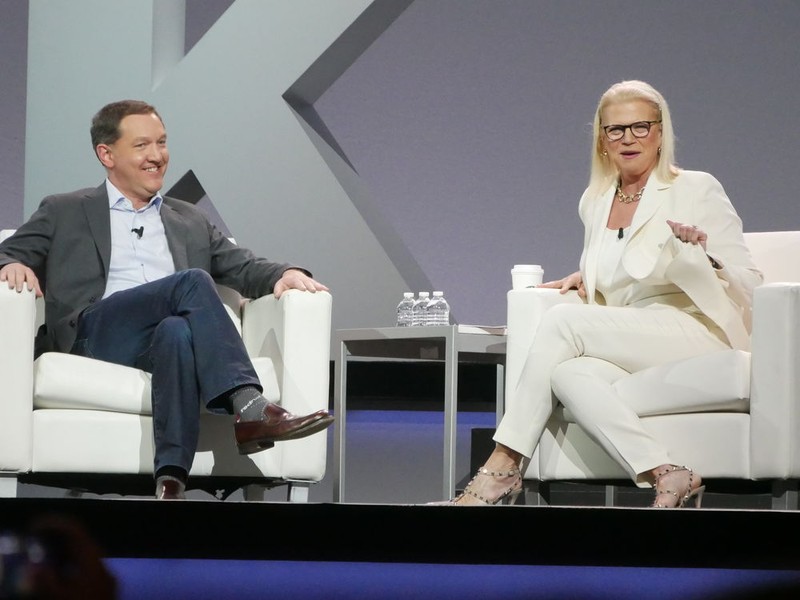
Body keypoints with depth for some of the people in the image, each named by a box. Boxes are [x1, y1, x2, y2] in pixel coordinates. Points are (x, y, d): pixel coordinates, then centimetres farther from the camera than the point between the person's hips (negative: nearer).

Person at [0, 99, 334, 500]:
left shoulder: (190, 222, 31)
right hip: (93, 334, -2)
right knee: (193, 281, -30)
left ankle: (171, 481, -52)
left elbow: (244, 268, 21)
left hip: (166, 331, 2)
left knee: (177, 331, -38)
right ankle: (249, 408, -45)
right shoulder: (64, 213, 23)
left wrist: (285, 273, -2)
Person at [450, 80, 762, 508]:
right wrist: (585, 276, 12)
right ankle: (665, 477, -43)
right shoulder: (595, 201, 20)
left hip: (696, 331, -5)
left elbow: (748, 282, 1)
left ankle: (503, 469, -26)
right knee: (566, 371, -33)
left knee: (562, 320, -25)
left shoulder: (696, 191, 4)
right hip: (628, 349, 5)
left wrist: (701, 253, -19)